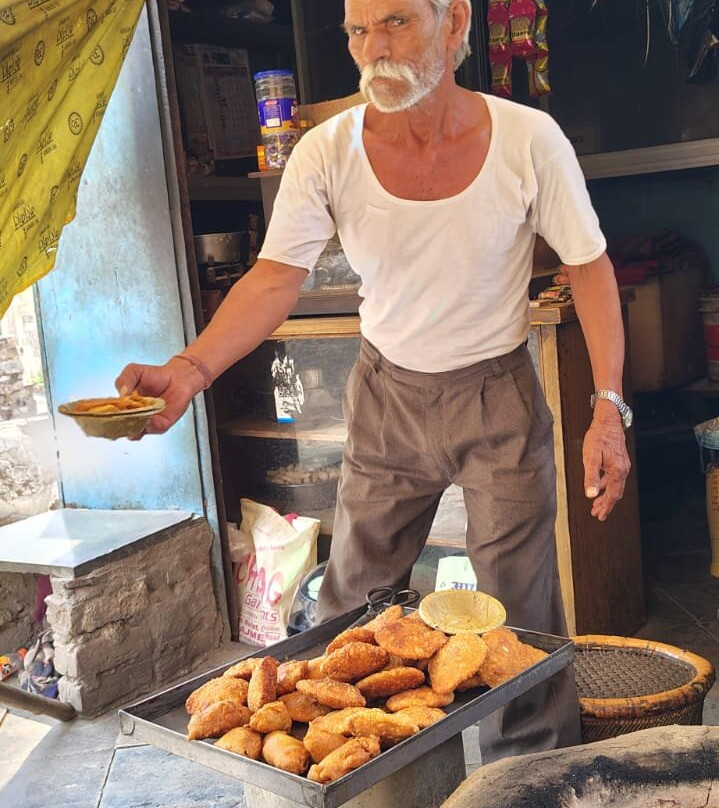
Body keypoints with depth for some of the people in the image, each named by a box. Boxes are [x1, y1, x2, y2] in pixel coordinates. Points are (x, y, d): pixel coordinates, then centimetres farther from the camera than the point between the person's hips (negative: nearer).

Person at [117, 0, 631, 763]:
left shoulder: (527, 140, -16)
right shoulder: (327, 153, -13)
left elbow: (589, 269, -9)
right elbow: (275, 278, -18)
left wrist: (608, 406, -16)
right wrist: (189, 368, -34)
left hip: (496, 394, -1)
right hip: (386, 393, 2)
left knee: (520, 609, 5)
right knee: (351, 607, 12)